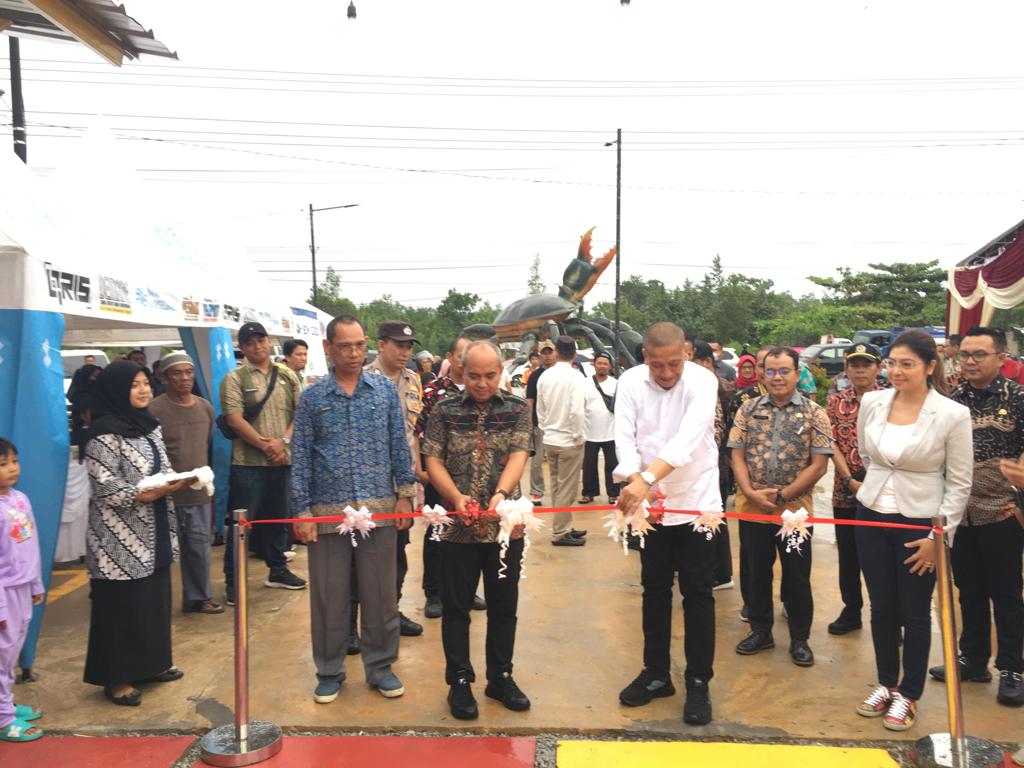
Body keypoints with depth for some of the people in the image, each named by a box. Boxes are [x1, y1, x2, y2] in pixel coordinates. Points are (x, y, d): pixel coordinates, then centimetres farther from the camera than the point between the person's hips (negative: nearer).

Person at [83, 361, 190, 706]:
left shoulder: (150, 425, 10)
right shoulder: (105, 432, -15)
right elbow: (105, 487, -19)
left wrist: (178, 481, -3)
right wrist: (153, 493, -25)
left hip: (153, 534, 8)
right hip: (120, 538, -8)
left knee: (154, 598, 15)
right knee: (121, 605, 1)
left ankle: (150, 664, 29)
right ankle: (115, 678, 13)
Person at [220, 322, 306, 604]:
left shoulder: (287, 376, 9)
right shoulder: (234, 379, -3)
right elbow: (235, 420, -11)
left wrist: (283, 440, -10)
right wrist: (265, 445, -14)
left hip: (283, 460, 4)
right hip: (248, 463, -4)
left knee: (279, 518, 16)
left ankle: (278, 570, 31)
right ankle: (233, 581, 12)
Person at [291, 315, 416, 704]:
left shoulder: (385, 389, 4)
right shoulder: (312, 397, 2)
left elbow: (399, 446, 6)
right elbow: (301, 457, 2)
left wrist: (404, 494, 1)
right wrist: (302, 511, -2)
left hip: (380, 509, 1)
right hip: (328, 511, 0)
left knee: (381, 593, 9)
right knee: (329, 596, 9)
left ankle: (380, 666, 26)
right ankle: (330, 672, 27)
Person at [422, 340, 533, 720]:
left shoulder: (517, 409, 1)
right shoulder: (444, 411, 0)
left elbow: (518, 456, -10)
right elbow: (433, 461, -3)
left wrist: (500, 494, -28)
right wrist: (457, 497, -19)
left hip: (506, 525, 1)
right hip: (458, 527, -1)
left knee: (504, 605, 13)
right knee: (457, 606, 9)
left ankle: (500, 677, 30)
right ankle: (459, 681, 25)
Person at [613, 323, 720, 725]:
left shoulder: (703, 381, -16)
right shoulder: (631, 382, -7)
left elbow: (688, 437, -31)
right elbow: (624, 438, -13)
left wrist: (647, 479, -44)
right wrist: (634, 480, -32)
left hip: (696, 501, -3)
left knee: (697, 593, 5)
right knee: (655, 590, 13)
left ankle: (699, 681, 19)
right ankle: (657, 673, 28)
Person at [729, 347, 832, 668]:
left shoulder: (814, 413, -4)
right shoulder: (748, 409, 4)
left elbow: (819, 464, -8)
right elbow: (737, 455, 2)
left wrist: (783, 495, -14)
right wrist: (750, 492, -13)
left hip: (795, 508, -2)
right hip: (751, 506, 2)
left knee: (797, 576, 10)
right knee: (756, 572, 14)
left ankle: (800, 639, 27)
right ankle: (760, 631, 31)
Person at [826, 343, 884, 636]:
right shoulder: (836, 401, 4)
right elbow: (833, 443, -1)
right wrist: (850, 480, -11)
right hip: (845, 490, 3)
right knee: (848, 555, 12)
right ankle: (851, 610, 27)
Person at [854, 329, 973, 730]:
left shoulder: (953, 414, -14)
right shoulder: (871, 402, -4)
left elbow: (959, 483, -9)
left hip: (920, 523, -3)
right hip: (872, 517, 4)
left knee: (915, 612, 12)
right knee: (881, 606, 14)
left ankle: (908, 694, 29)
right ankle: (886, 683, 33)